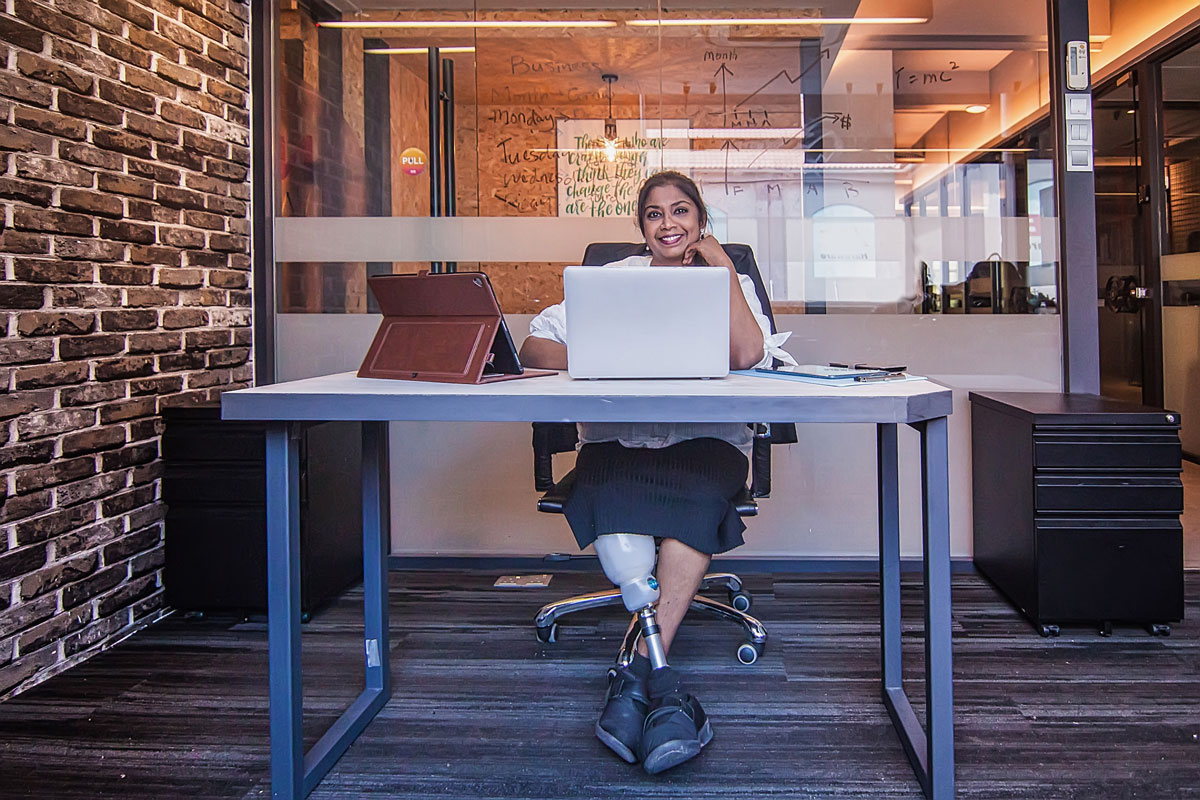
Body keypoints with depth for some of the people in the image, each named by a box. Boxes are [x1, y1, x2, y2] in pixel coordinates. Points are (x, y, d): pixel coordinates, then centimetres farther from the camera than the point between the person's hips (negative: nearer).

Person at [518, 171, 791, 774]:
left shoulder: (730, 282, 15)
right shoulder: (613, 278, 17)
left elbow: (747, 355, -8)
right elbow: (535, 347, 8)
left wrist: (721, 265, -1)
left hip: (707, 436, 0)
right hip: (616, 435, 1)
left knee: (697, 497, -35)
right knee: (612, 498, -34)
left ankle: (635, 672, -32)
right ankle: (662, 684, -30)